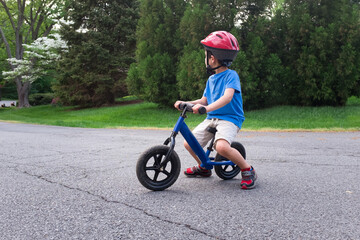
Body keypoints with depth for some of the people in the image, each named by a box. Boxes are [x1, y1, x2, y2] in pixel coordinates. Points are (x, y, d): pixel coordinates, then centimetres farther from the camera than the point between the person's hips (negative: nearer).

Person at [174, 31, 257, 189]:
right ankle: (204, 168, 27)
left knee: (221, 146, -34)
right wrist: (185, 103, 5)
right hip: (211, 118, 8)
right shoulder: (211, 79, 14)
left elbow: (227, 97, -26)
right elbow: (204, 100, 20)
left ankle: (247, 170, -10)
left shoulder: (231, 75, -10)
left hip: (229, 118, -8)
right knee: (189, 143, 0)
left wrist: (207, 108, -40)